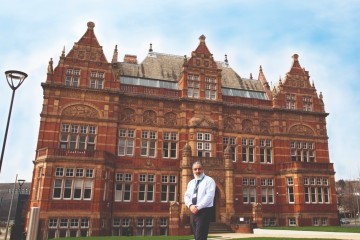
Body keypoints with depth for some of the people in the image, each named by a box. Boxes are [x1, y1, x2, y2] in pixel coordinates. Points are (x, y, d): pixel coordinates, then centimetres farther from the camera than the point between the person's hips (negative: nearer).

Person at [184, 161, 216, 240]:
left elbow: (209, 196, -15)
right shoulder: (191, 183, 17)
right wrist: (190, 205, -11)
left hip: (204, 211, -6)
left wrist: (198, 207, -19)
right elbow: (186, 196, 10)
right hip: (194, 212, 6)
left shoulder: (209, 180, -3)